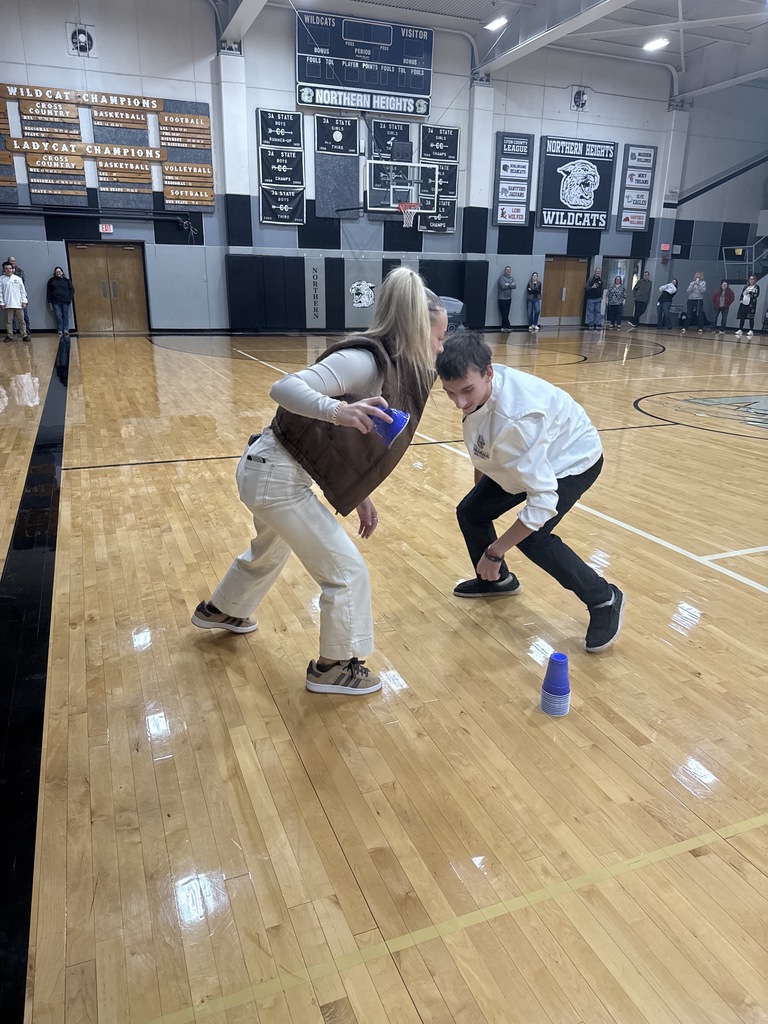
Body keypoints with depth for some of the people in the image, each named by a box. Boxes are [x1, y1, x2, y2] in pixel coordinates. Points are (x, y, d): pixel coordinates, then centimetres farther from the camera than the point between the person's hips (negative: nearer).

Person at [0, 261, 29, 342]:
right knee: (8, 321, 4)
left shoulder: (17, 278, 6)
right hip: (8, 304, 0)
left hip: (18, 304, 0)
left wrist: (24, 301, 1)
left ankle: (24, 335, 8)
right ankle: (9, 336, 10)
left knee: (21, 320, 3)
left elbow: (23, 290, 7)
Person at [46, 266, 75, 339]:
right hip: (56, 302, 0)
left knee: (65, 316, -1)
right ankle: (60, 331, -5)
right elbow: (49, 292, 11)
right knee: (58, 316, -6)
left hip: (65, 301, 0)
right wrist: (50, 302, 4)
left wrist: (70, 299, -1)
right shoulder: (51, 280, 12)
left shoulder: (66, 280, 12)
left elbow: (72, 290, 12)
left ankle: (66, 330, 0)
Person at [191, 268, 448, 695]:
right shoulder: (364, 360, -23)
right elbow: (285, 388, -33)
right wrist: (338, 410, -49)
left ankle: (219, 610, 59)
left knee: (270, 551, 33)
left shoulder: (397, 367, 5)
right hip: (277, 477, -10)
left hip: (273, 471, 10)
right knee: (347, 571, -1)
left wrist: (360, 496, 12)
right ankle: (333, 667, 19)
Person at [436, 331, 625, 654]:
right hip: (532, 456, 8)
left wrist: (495, 552, -33)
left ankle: (604, 600, -2)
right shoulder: (475, 382, -19)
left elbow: (543, 500, -41)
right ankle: (496, 579, 31)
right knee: (470, 512, 3)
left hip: (573, 459, -8)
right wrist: (481, 483, 15)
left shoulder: (515, 417, -43)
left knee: (531, 538, -24)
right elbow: (483, 442, 3)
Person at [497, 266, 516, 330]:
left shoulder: (512, 278, 12)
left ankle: (503, 327, 10)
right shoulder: (502, 278, -7)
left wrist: (508, 285, -16)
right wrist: (510, 285, -8)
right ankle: (508, 327, 1)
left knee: (506, 314, 5)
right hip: (502, 299, -6)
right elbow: (503, 286, -22)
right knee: (504, 314, -6)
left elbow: (514, 286, -4)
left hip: (509, 299, 6)